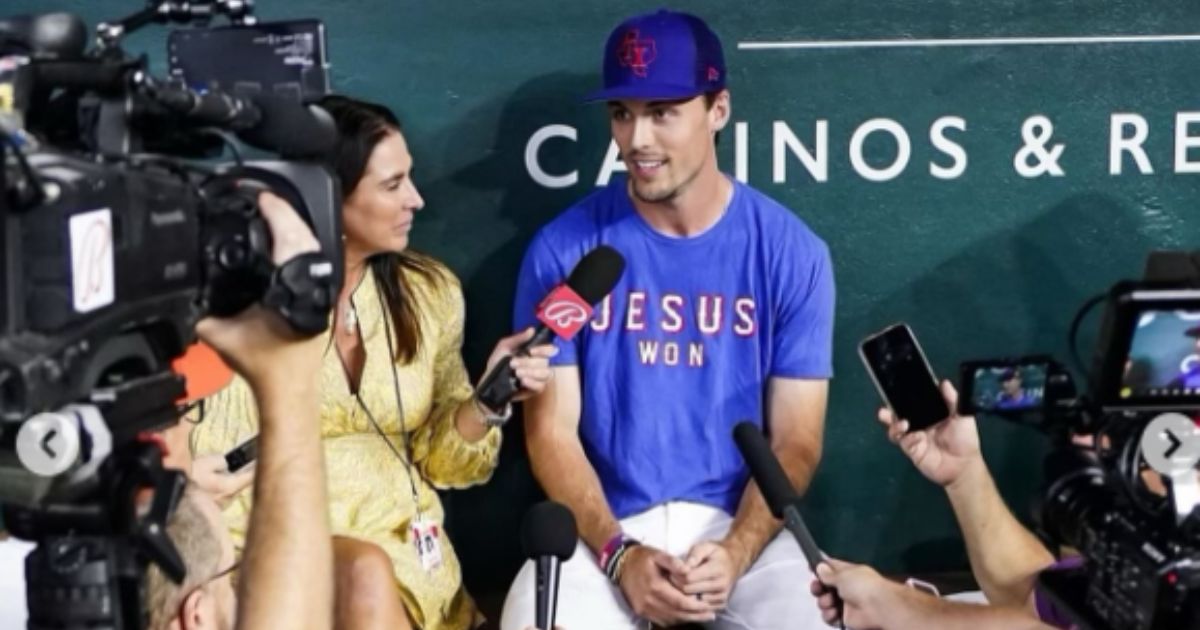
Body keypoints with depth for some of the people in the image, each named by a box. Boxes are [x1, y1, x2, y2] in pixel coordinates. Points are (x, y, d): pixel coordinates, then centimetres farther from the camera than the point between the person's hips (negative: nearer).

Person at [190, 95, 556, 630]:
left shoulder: (431, 292, 4)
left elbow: (439, 461, 9)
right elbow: (209, 457, -6)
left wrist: (488, 398, -10)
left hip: (403, 546, 3)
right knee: (365, 576, -30)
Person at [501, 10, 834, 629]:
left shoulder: (792, 252, -1)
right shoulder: (564, 249, -2)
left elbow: (795, 441, -1)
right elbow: (552, 429, -2)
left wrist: (734, 553, -18)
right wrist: (620, 554, -17)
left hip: (740, 524, 1)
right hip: (604, 528, 0)